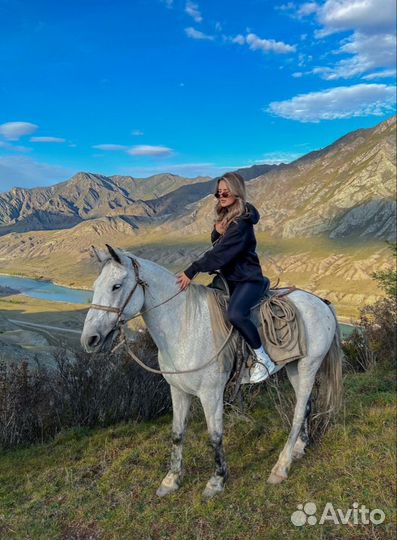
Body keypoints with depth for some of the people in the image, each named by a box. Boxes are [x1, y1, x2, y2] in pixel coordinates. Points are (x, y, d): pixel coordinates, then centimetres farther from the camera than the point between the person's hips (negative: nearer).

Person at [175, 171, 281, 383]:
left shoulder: (242, 222, -19)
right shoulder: (225, 216, 10)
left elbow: (221, 252, -25)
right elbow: (216, 243, 14)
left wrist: (192, 270, -27)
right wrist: (217, 230, -7)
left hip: (247, 279, -10)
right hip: (228, 277, 10)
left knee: (235, 314, -34)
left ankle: (265, 360, -15)